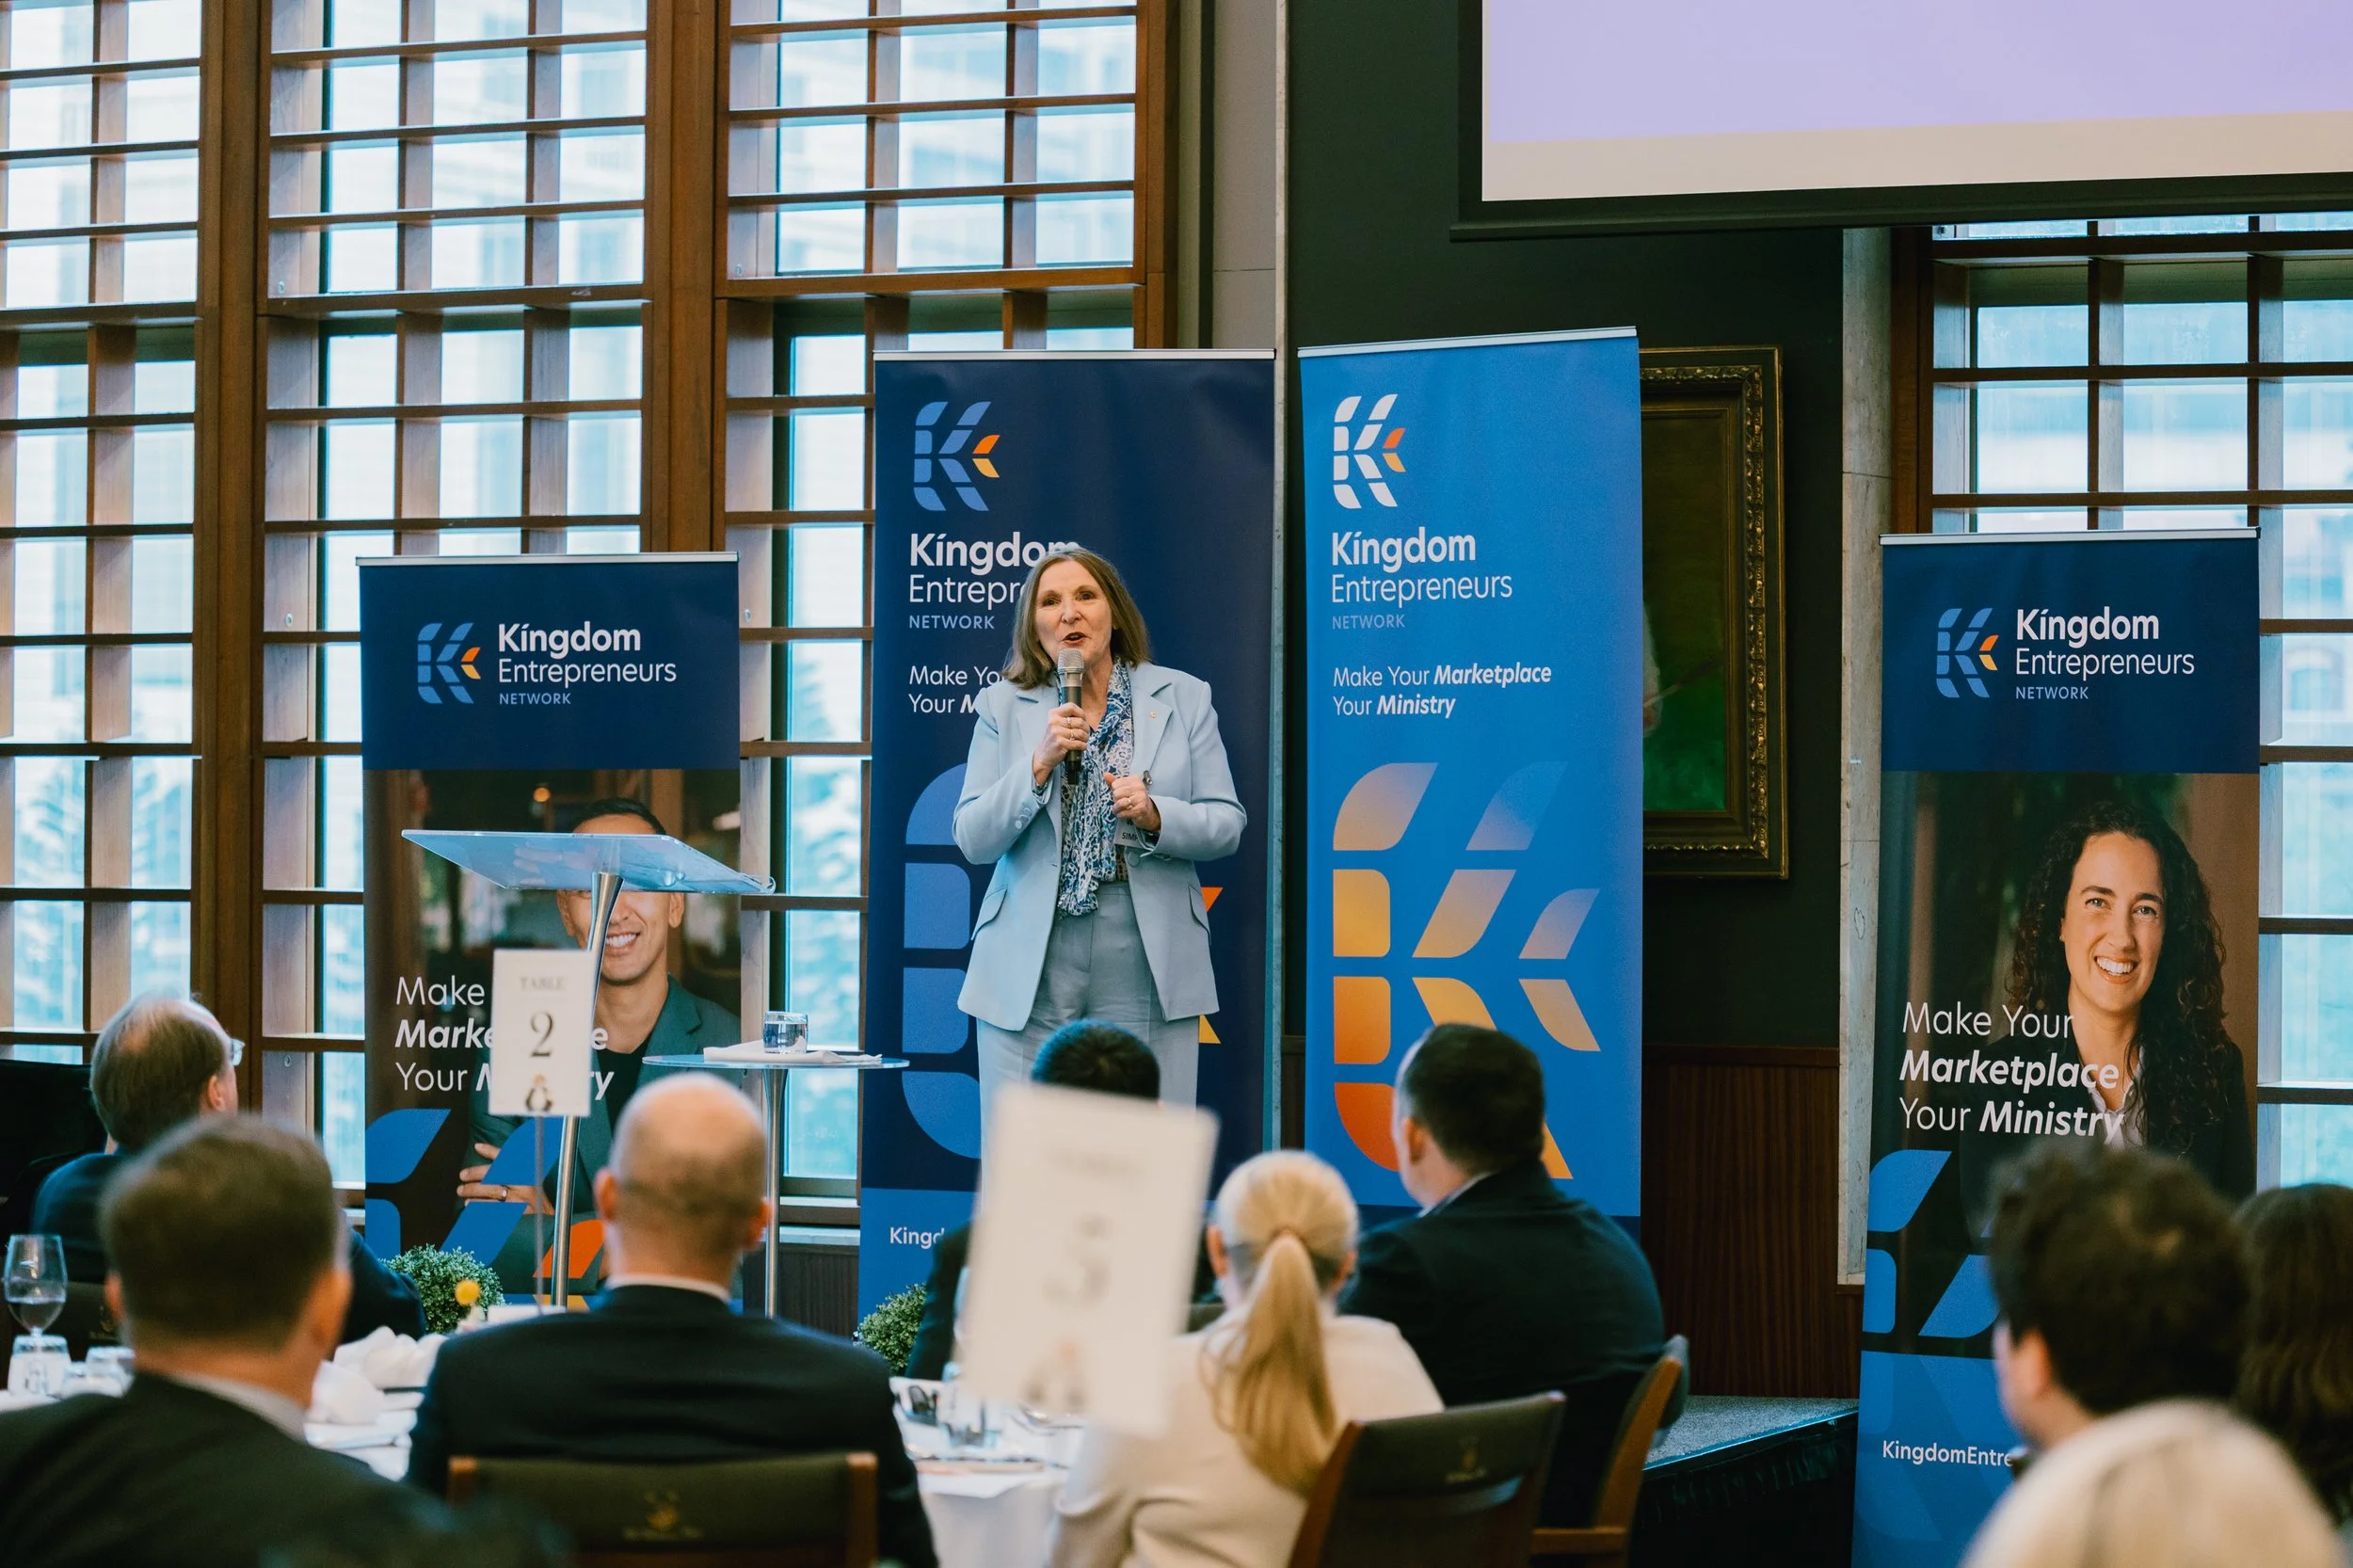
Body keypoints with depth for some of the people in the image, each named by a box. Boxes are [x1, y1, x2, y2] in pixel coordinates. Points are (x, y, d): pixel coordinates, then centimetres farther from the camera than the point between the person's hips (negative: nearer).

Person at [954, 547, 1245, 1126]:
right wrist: (1040, 763, -13)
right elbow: (973, 840, 1)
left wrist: (1156, 816, -14)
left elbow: (1226, 824, 6)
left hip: (1144, 968, 0)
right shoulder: (1003, 707, 8)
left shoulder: (1183, 698, 8)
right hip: (1031, 971, 0)